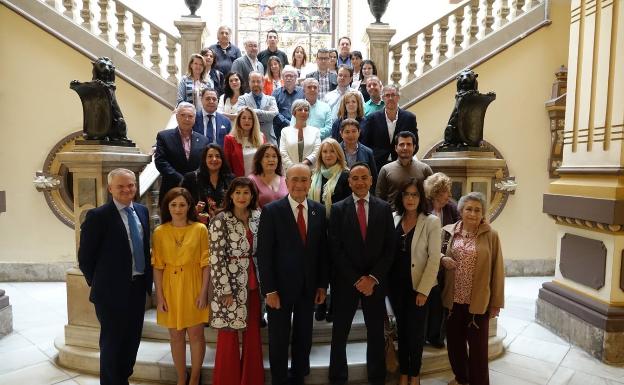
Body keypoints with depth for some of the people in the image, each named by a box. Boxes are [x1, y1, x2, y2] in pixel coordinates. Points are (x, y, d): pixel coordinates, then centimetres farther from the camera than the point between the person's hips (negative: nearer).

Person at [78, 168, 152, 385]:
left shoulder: (142, 211, 6)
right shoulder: (98, 216, -13)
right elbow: (85, 257, -9)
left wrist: (146, 279, 10)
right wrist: (98, 284, -1)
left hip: (139, 288, 6)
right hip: (112, 291, -6)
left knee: (132, 341, 18)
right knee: (112, 343, 9)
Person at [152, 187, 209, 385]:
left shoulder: (200, 229, -7)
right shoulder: (160, 232, -1)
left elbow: (206, 263, -6)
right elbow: (157, 266, 0)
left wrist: (203, 292, -10)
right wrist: (159, 296, -4)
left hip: (193, 287, -2)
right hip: (170, 288, 2)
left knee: (196, 335, 7)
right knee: (176, 336, 13)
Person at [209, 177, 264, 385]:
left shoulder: (258, 216, 4)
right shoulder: (220, 220, -11)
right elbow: (216, 257, -13)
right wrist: (225, 289, -15)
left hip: (254, 282, 5)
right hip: (231, 283, -5)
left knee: (253, 332, 13)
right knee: (229, 334, 6)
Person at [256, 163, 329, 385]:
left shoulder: (319, 210, 1)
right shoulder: (271, 211, -10)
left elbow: (322, 250, 5)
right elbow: (264, 254, -10)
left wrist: (322, 285, 3)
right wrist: (269, 290, -12)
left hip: (309, 287, 3)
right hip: (281, 286, -3)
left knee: (304, 339, 16)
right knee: (278, 341, 11)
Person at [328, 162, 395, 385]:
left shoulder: (384, 208, 2)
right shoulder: (338, 209, -2)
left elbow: (389, 248, 0)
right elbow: (335, 249, -6)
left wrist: (373, 278, -10)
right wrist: (356, 280, -11)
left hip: (375, 281, 1)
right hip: (345, 281, -1)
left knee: (376, 333, 12)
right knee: (340, 333, 9)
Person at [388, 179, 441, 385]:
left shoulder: (431, 222, -10)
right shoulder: (393, 218, 0)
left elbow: (434, 259, -12)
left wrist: (423, 290, -15)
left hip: (418, 285, -3)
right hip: (396, 284, 3)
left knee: (415, 330, 10)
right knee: (401, 329, 15)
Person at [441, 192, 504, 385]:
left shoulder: (491, 235, -7)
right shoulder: (448, 231, -1)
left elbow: (497, 270, -4)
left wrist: (496, 302, -3)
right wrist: (442, 259, -11)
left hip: (479, 301, -3)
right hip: (453, 299, 3)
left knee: (478, 346, 8)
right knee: (454, 342, 16)